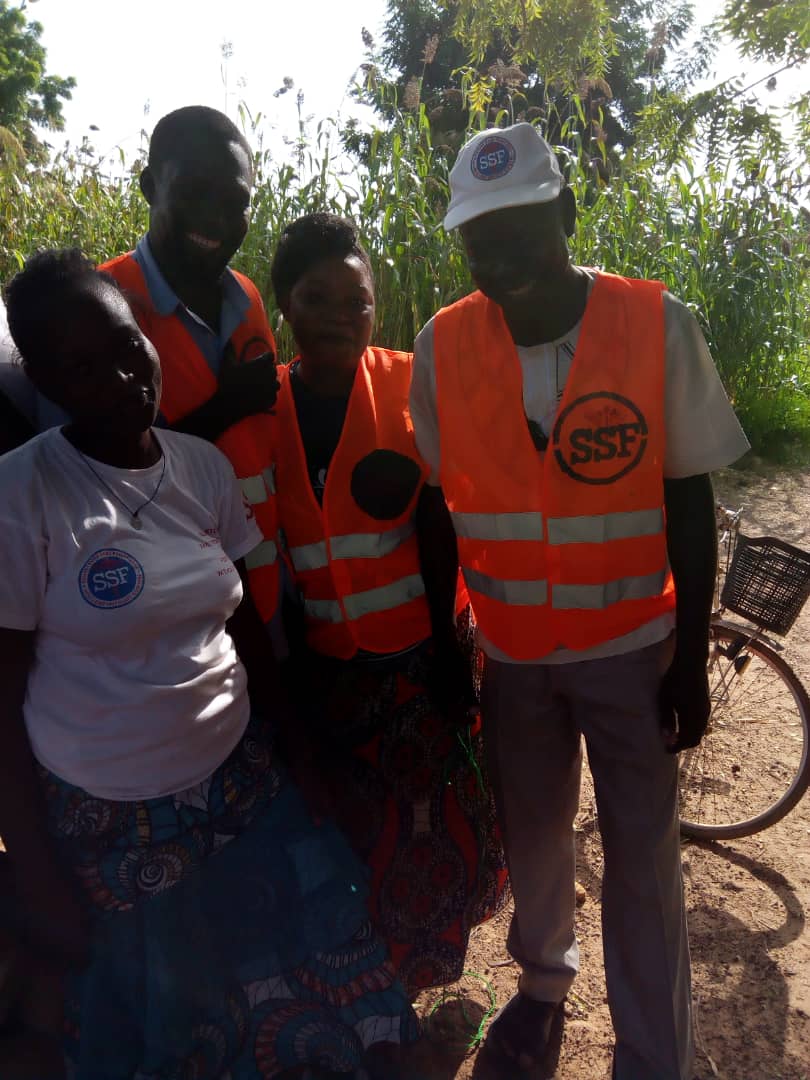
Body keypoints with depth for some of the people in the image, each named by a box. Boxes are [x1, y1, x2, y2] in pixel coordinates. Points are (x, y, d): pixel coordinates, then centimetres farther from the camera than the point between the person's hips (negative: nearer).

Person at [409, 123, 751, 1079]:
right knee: (531, 831, 18)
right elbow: (433, 508, 0)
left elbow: (690, 506, -6)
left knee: (642, 858, 7)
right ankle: (543, 976, 48)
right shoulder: (442, 347, -8)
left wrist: (691, 661, -4)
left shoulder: (658, 325, -12)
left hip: (631, 646, -1)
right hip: (509, 649, 2)